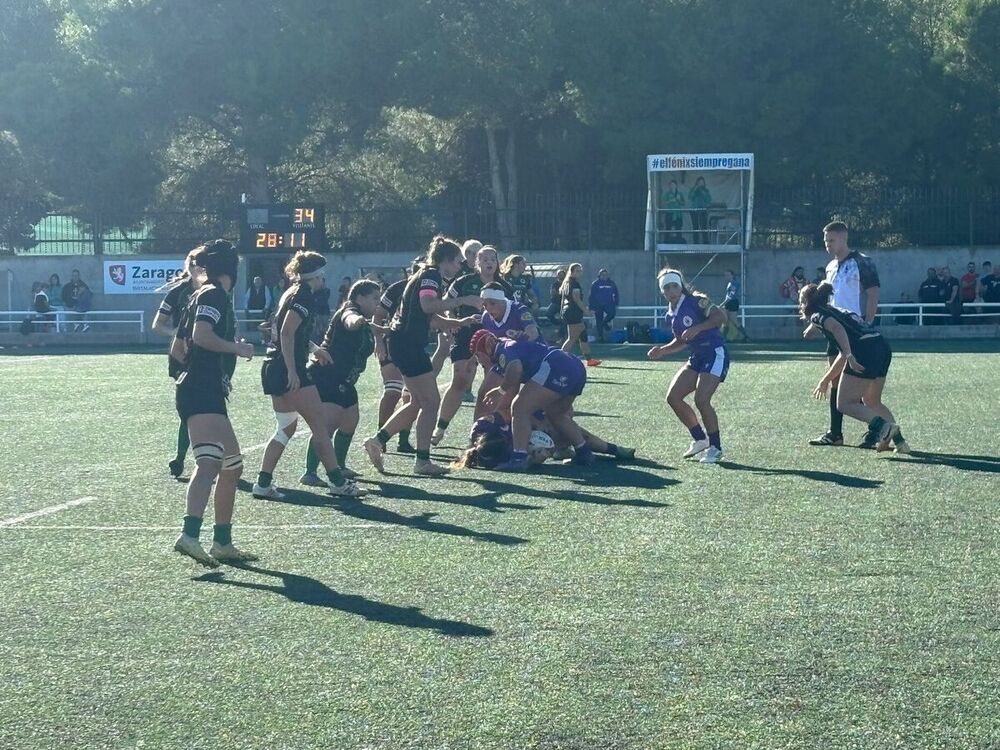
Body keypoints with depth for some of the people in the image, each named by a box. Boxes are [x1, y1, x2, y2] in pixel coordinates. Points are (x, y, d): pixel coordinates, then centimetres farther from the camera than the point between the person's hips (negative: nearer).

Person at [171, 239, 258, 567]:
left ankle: (222, 543, 24)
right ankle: (189, 535, -43)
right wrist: (238, 348, -11)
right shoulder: (214, 294, -5)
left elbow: (178, 348, 29)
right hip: (202, 394, -11)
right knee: (209, 461, -27)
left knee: (232, 466, 19)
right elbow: (201, 335, -22)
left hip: (203, 392, 11)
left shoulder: (201, 295, 22)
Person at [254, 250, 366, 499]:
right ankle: (337, 481, -1)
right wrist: (292, 372, -25)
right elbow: (287, 333, -21)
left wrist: (314, 349, 35)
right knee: (319, 425, -4)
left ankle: (263, 483, 9)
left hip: (273, 368, 10)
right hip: (289, 369, -10)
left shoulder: (292, 292, 18)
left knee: (286, 427, 14)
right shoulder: (304, 296, -11)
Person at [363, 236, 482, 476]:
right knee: (431, 402, -5)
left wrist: (460, 323, 18)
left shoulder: (427, 275, 22)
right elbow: (427, 305, -30)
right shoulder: (431, 275, -10)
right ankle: (423, 460, -2)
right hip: (408, 345, -10)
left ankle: (378, 440, 16)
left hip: (402, 342, 10)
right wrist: (462, 300, -25)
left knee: (418, 402, 15)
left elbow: (433, 317, 30)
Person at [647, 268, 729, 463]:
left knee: (701, 400, -20)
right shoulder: (671, 314, 12)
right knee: (673, 397, 0)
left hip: (715, 354, -9)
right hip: (696, 358, 9)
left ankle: (716, 448, -5)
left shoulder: (696, 301, -11)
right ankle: (700, 439, 13)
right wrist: (662, 350, 9)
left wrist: (697, 328, -29)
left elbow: (721, 316, -21)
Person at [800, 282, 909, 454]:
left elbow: (837, 328, -17)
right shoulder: (834, 311, 33)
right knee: (872, 402, 23)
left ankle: (882, 425, -20)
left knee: (845, 404, 0)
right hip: (883, 348, 9)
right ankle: (898, 439, 10)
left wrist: (849, 356, -28)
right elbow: (842, 355, 39)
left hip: (864, 349, -9)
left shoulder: (818, 315, 7)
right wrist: (826, 380, 46)